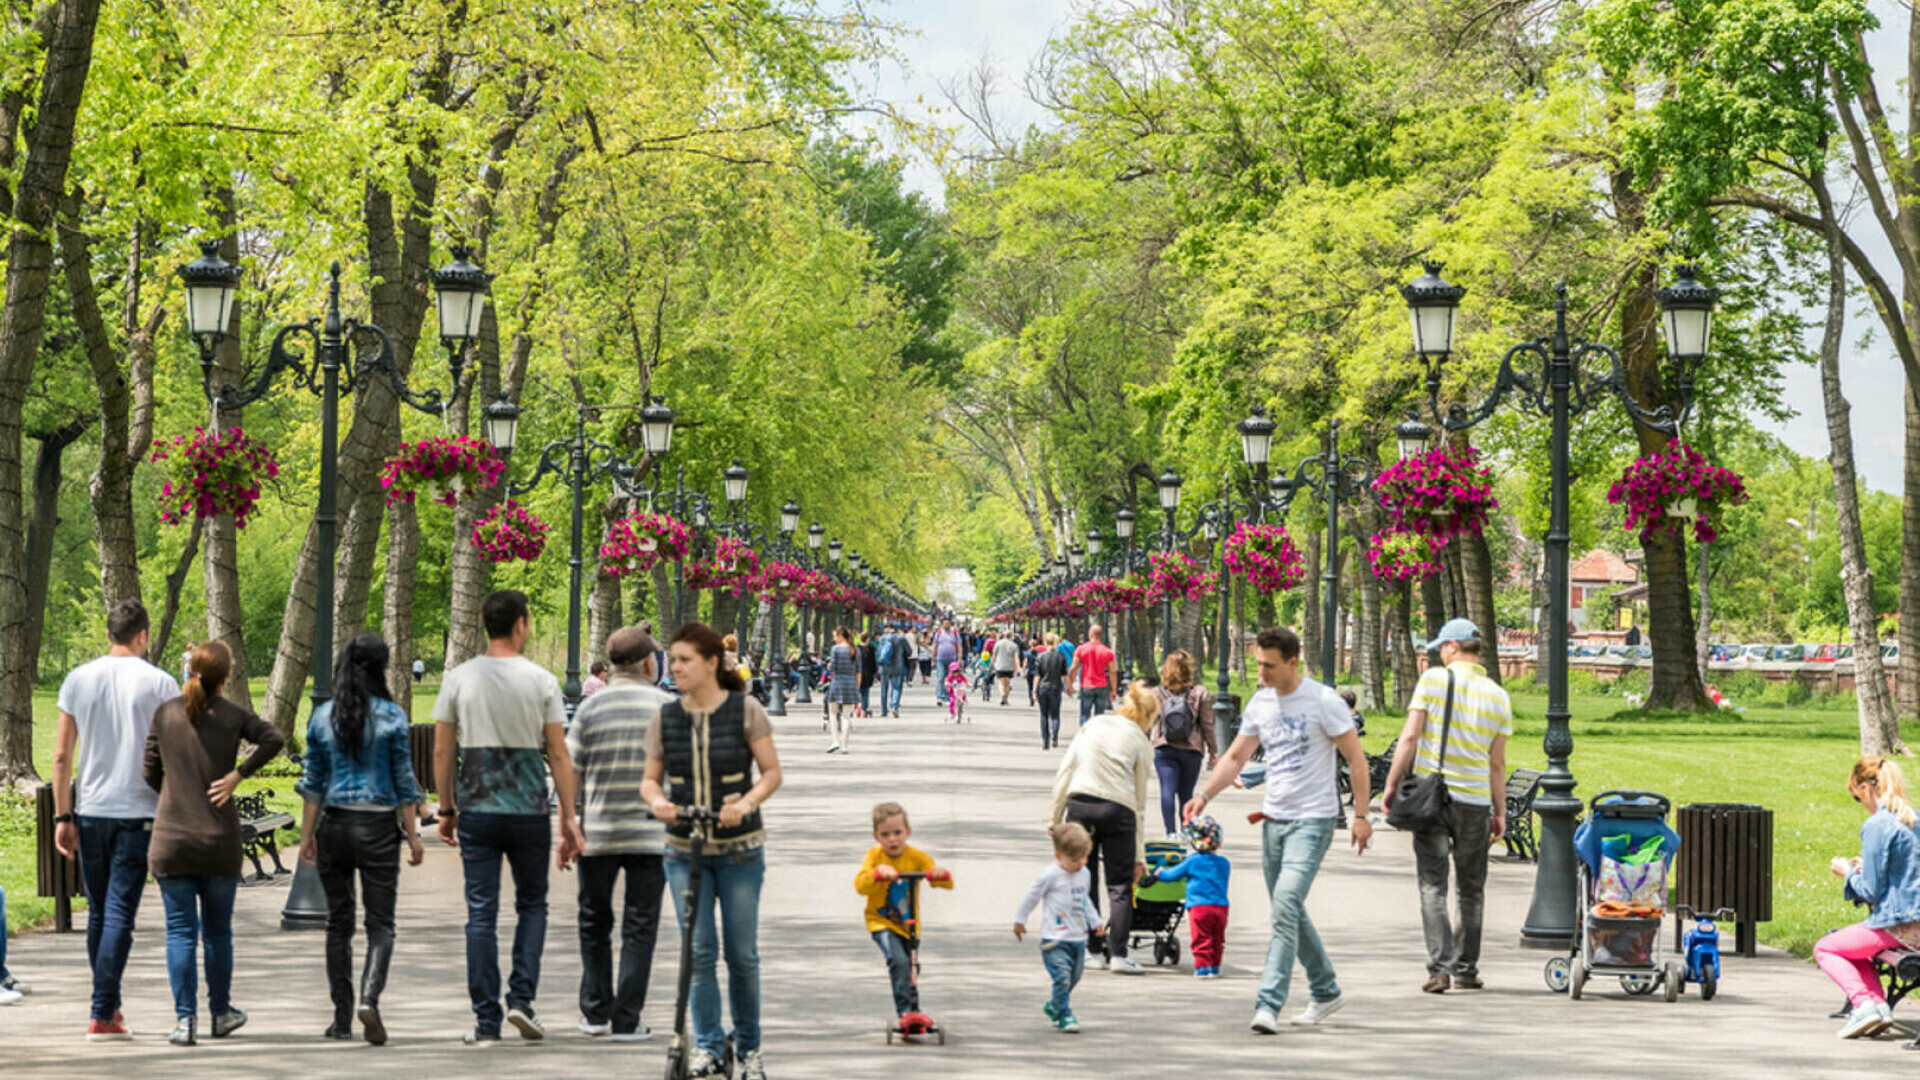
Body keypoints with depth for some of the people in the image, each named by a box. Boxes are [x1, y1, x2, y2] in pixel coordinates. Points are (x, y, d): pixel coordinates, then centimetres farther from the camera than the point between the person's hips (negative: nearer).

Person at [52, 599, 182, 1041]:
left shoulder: (78, 680, 3)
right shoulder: (160, 684, -4)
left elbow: (61, 755, 3)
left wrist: (62, 816, 8)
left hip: (90, 810, 3)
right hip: (138, 813, -3)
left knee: (98, 913, 14)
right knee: (119, 915, -3)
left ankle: (110, 1005, 24)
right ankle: (102, 1014, -9)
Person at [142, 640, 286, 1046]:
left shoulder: (165, 714, -1)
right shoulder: (233, 716, -4)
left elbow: (150, 772, 3)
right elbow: (274, 738, -15)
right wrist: (237, 775, -10)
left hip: (171, 840, 0)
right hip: (219, 842, 0)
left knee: (180, 931, 2)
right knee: (217, 929, 14)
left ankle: (184, 1019, -6)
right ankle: (221, 1012, 24)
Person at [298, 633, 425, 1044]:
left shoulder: (322, 717, 2)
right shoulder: (391, 716, -6)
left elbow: (313, 783, 4)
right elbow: (404, 782, -4)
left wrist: (307, 835, 10)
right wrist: (413, 836, 2)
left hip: (334, 825, 3)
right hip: (378, 826, -2)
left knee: (339, 922, 11)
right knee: (380, 921, 2)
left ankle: (343, 1017, 12)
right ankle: (370, 997, -21)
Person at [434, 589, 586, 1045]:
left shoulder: (459, 679, 1)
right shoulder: (541, 681, -3)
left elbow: (441, 752, 3)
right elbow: (559, 755, -3)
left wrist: (446, 810, 14)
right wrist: (569, 818, 3)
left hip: (476, 811, 1)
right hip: (529, 811, -1)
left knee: (481, 913, 3)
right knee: (532, 904, 16)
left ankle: (487, 1020, 2)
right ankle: (521, 998, 2)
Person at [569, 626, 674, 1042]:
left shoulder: (591, 708, -2)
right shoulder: (669, 707, -3)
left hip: (597, 834, 1)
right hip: (652, 833, -1)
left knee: (595, 923, 16)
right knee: (639, 927, 4)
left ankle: (595, 1011, 18)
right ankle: (627, 1020, 1)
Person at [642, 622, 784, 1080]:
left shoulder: (745, 711, -5)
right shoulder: (666, 718, 3)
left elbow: (772, 771, -3)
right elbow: (650, 778, 9)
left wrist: (747, 802, -21)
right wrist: (656, 800, -14)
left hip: (740, 851, -2)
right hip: (685, 850, 2)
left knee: (742, 953, 4)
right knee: (698, 951, -3)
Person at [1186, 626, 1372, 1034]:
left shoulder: (1323, 702, -10)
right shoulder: (1261, 703, 7)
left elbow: (1356, 760, -7)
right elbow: (1236, 757, 14)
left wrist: (1361, 816, -10)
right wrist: (1205, 794, 0)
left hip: (1313, 820, -7)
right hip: (1273, 818, 7)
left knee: (1286, 905, -18)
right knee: (1288, 912, 12)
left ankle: (1269, 1004, -22)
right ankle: (1326, 991, 28)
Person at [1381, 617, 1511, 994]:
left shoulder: (1433, 679, -4)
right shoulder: (1498, 696, 5)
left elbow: (1410, 737, -8)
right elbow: (1497, 763, 6)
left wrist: (1391, 785, -3)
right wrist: (1500, 811, 13)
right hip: (1475, 800, 2)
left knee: (1433, 885, -1)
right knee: (1471, 888, 14)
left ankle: (1440, 968, -12)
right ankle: (1466, 970, 19)